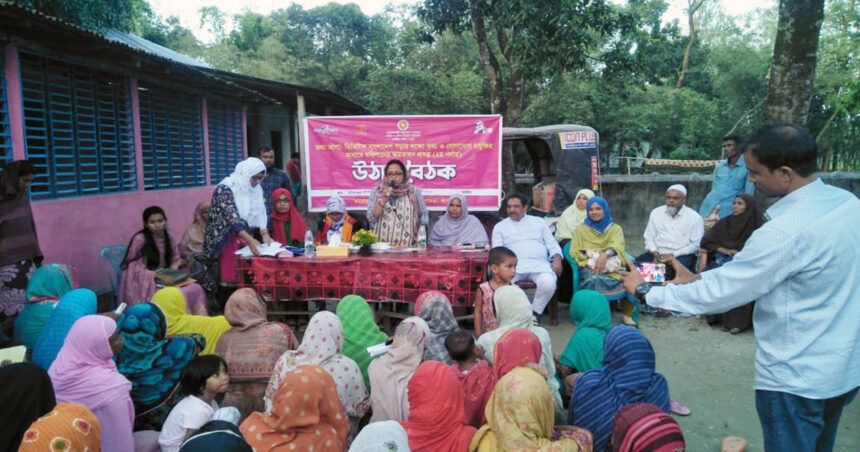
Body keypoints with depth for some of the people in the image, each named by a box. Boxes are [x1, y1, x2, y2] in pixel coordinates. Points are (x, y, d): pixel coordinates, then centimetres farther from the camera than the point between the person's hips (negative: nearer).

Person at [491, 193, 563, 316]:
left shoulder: (539, 222, 24)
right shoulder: (500, 226, 21)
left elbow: (552, 245, 19)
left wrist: (557, 259, -3)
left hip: (539, 264, 1)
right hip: (513, 265, -1)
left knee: (548, 283, -33)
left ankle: (534, 313, -11)